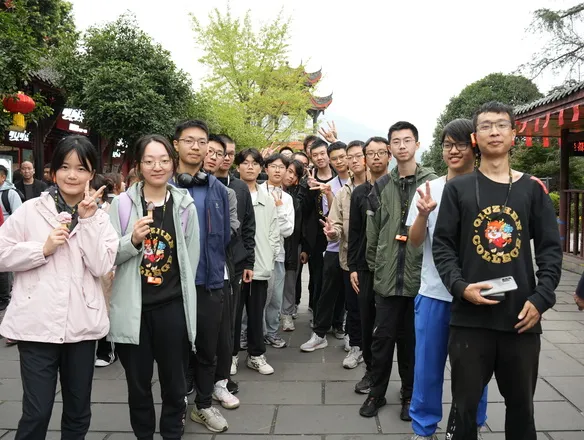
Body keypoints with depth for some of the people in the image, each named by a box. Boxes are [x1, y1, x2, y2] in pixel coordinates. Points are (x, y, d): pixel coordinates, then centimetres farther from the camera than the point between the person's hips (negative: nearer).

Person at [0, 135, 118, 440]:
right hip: (37, 325, -2)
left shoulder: (100, 218, 4)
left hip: (82, 325, 2)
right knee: (37, 412, 0)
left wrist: (87, 220, -11)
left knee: (78, 411, 16)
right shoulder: (30, 211, 0)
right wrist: (44, 249, -13)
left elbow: (101, 266, -8)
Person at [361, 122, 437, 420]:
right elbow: (372, 232, 10)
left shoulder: (432, 183, -2)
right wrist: (374, 265, 9)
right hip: (387, 276, 2)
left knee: (412, 339, 11)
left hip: (420, 275, -2)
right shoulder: (381, 186, 7)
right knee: (382, 337, 8)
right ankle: (377, 393, 24)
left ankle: (410, 395, 28)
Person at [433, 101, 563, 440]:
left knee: (521, 405, 16)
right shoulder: (458, 189, 3)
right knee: (464, 405, 9)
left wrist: (541, 299, -7)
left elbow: (551, 249, 4)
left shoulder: (533, 189, 6)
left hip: (522, 317, 2)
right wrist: (461, 286, -15)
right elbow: (443, 246, 0)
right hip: (470, 317, -1)